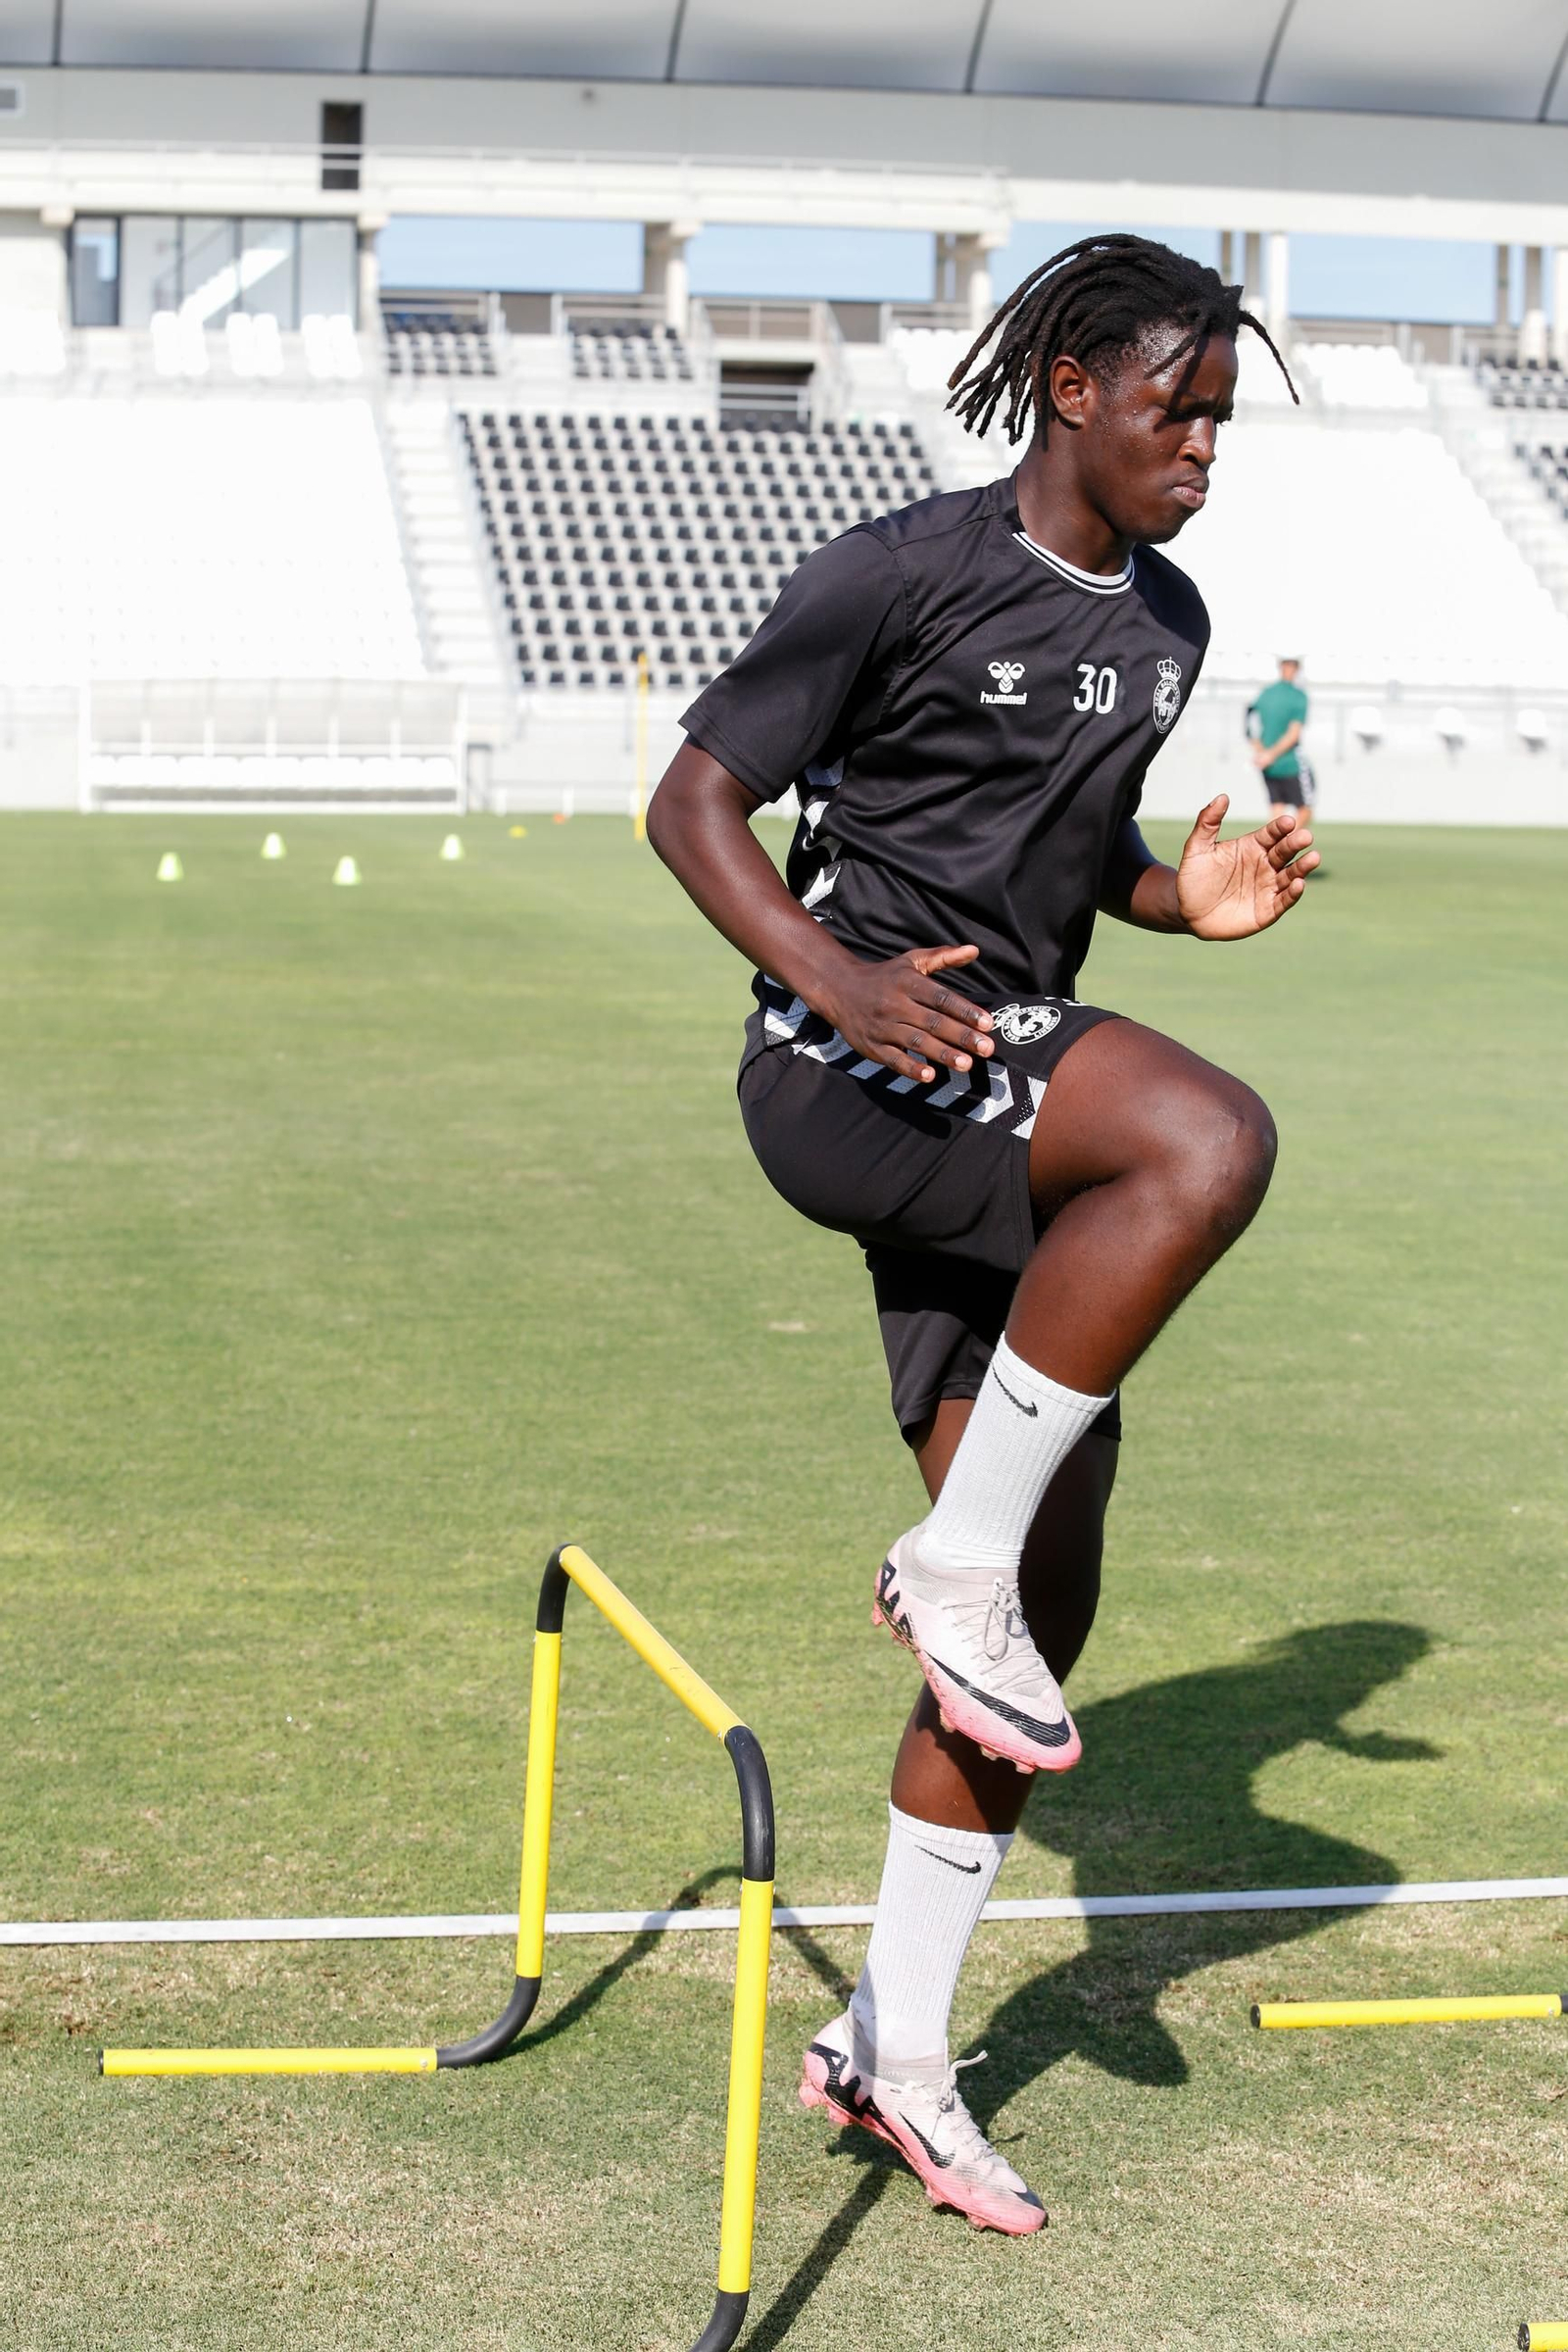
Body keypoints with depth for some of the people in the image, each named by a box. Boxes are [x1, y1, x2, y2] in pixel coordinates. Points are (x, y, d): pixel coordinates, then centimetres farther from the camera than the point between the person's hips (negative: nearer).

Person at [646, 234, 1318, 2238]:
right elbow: (693, 804, -7)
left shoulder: (1166, 624, 14)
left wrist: (1190, 901, 5)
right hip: (844, 1074, -7)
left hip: (995, 1126, 8)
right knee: (1212, 1141, -34)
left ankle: (892, 2051, 17)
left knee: (1044, 1603, 4)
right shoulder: (902, 575, -8)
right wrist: (836, 979, -24)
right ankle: (954, 1563, -19)